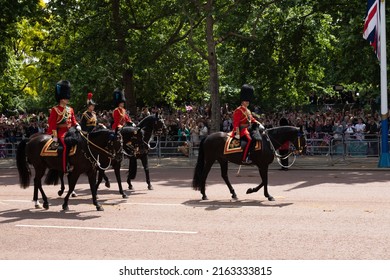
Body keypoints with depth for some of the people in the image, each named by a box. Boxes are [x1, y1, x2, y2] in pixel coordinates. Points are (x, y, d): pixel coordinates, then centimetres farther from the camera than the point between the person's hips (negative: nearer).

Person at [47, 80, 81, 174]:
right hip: (61, 132, -7)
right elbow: (52, 123, -7)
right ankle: (66, 166, -28)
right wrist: (55, 136, -15)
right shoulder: (55, 109, -3)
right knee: (66, 145, -28)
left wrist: (77, 126, -3)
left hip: (70, 132, 7)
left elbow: (73, 121, 20)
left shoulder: (70, 109, 16)